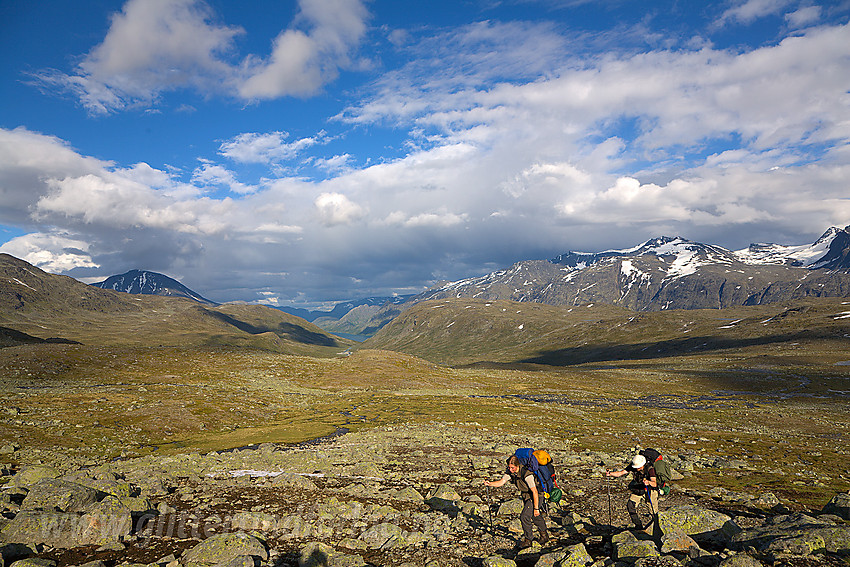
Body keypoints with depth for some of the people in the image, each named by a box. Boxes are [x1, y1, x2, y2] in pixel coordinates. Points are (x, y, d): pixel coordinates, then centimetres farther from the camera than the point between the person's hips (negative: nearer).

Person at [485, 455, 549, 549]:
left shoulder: (526, 474, -35)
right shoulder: (510, 471, -13)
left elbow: (535, 492, -33)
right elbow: (501, 482, -13)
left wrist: (536, 508, -29)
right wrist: (490, 483, -31)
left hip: (535, 497, -8)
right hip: (525, 496, 8)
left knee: (524, 516, -17)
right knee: (535, 517, 23)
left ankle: (528, 540, 2)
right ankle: (544, 536, 44)